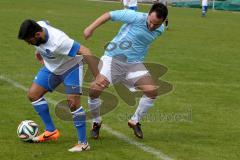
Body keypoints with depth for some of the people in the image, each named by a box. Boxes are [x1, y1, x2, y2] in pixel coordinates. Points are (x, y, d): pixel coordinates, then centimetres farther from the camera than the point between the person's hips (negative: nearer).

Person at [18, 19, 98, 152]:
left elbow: (85, 52, -39)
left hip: (71, 68, -8)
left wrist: (97, 76, -39)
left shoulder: (58, 41, -42)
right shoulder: (36, 27, -21)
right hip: (51, 68, 8)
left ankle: (83, 143, -7)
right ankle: (51, 131, 14)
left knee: (73, 102, -18)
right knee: (33, 94, 2)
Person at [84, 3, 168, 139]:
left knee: (152, 91, -13)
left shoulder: (160, 30, -2)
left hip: (134, 63, 4)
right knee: (95, 89, -19)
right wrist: (91, 28, -14)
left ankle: (135, 121, 11)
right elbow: (109, 15, -13)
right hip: (113, 59, -4)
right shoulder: (135, 17, -19)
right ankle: (96, 122, 9)